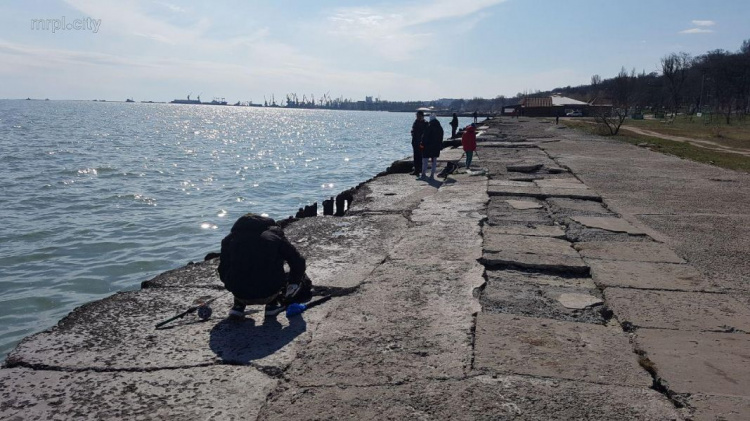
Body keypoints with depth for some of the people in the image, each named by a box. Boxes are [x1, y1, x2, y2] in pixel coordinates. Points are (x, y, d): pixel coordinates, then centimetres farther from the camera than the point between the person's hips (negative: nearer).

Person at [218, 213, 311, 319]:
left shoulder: (230, 239, 10)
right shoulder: (274, 236, 8)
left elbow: (223, 272, 12)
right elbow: (298, 262, 5)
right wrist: (292, 285, 20)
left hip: (240, 295, 2)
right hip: (268, 295, -2)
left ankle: (238, 306, 21)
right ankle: (272, 305, 17)